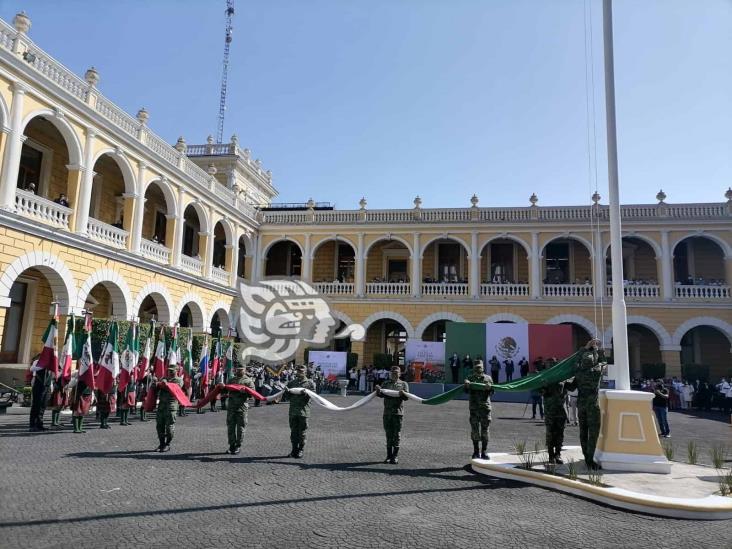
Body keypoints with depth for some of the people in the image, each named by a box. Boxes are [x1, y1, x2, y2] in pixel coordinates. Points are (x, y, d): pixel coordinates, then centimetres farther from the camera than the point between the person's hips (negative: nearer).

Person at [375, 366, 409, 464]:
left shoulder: (403, 384, 9)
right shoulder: (386, 384, 15)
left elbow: (406, 397, -1)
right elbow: (381, 395, 3)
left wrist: (402, 393, -24)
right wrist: (378, 391, -19)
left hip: (398, 412, -2)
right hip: (387, 412, 2)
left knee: (397, 434, 0)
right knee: (388, 434, 7)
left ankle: (395, 457, 7)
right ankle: (389, 455, 14)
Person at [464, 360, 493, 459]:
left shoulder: (488, 378, 11)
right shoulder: (470, 378, 9)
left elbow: (492, 392, 4)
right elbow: (466, 391, -4)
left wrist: (489, 388, -19)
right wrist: (467, 385, -26)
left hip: (485, 407, 1)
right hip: (474, 407, -1)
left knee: (485, 430, 2)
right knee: (474, 430, 3)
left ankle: (484, 452, 9)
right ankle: (476, 452, 12)